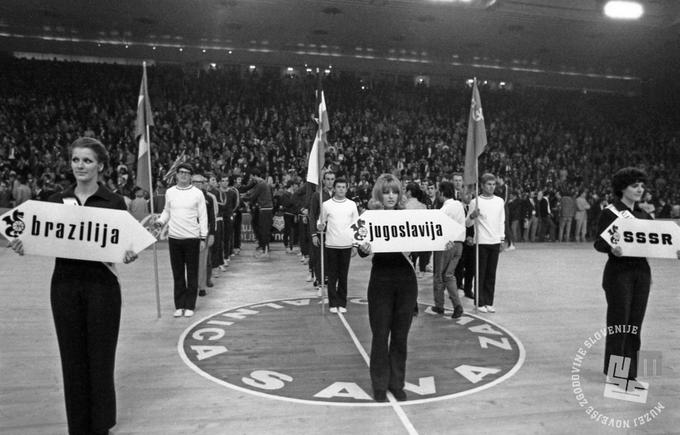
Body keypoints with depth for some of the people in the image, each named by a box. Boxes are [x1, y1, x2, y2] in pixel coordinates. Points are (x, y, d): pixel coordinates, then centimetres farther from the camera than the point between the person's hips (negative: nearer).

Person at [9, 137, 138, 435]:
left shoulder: (114, 202, -3)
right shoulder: (56, 201, 7)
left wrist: (129, 254, -24)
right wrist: (23, 245, -10)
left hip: (102, 284, -3)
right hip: (64, 284, 3)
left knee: (100, 356, 4)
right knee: (72, 357, 10)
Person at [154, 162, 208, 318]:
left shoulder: (197, 193, -1)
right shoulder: (170, 192, 7)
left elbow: (203, 216, 0)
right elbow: (167, 211, 17)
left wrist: (203, 237, -4)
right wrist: (160, 221, -3)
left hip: (192, 238, -2)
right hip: (174, 238, 3)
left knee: (192, 274, 4)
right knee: (177, 274, 8)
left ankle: (190, 306, 12)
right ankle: (179, 305, 17)